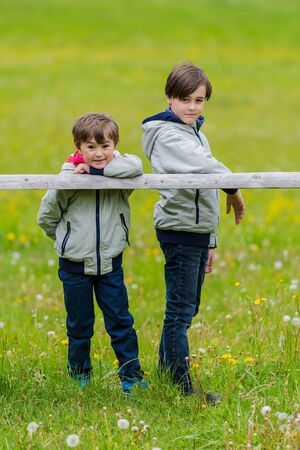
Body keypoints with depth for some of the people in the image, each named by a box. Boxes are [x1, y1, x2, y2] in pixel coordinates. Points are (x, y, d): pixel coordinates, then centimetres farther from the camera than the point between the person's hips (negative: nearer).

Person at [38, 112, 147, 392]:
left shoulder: (118, 173, -9)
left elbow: (136, 166, -34)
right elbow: (46, 218, 0)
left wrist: (95, 170, -31)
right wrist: (69, 240, 3)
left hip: (110, 264, 1)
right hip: (75, 266, -1)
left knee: (120, 322, 5)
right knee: (79, 326, 12)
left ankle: (131, 375, 17)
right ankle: (79, 376, 29)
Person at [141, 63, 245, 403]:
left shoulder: (197, 134, 17)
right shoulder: (167, 134, -13)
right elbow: (202, 165, -32)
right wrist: (233, 187, -22)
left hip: (198, 232, 9)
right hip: (179, 230, -9)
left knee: (187, 307, 15)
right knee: (181, 310, -5)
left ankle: (167, 364, 26)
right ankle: (184, 386, -1)